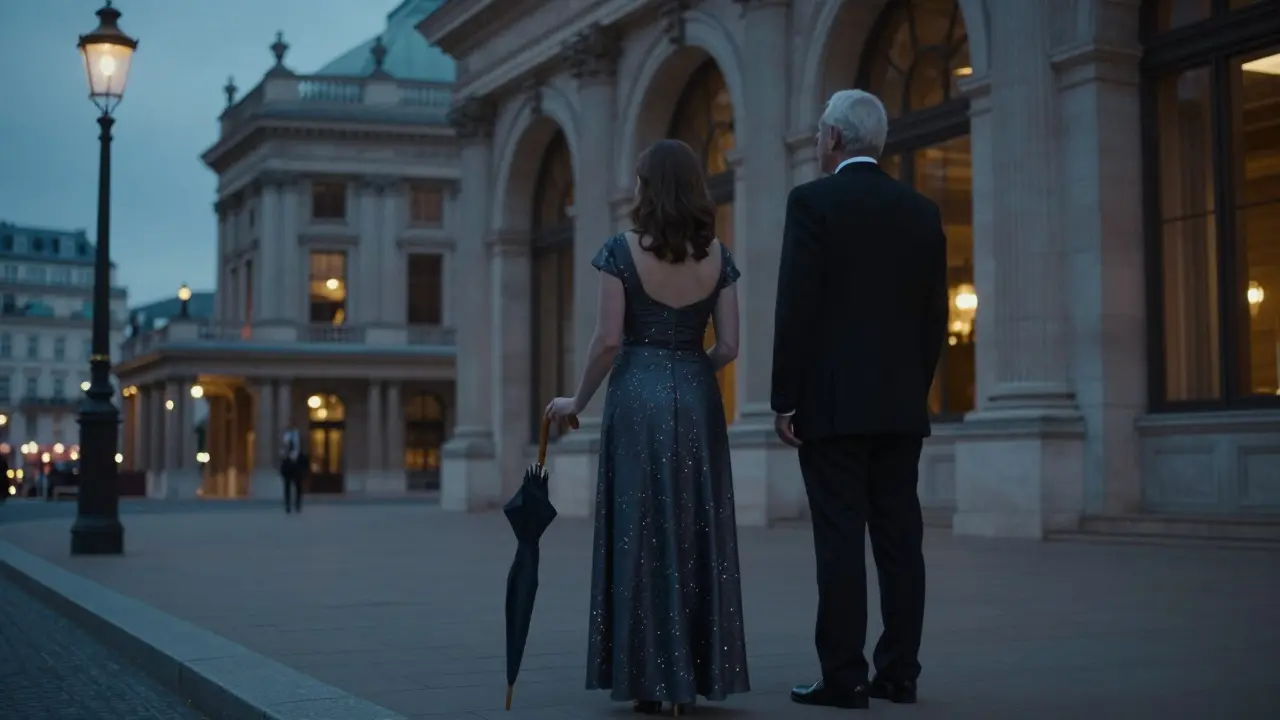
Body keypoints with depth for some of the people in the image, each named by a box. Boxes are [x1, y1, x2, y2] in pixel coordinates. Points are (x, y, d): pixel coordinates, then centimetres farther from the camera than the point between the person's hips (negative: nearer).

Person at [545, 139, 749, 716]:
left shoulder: (622, 249, -6)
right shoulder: (717, 255, 5)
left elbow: (609, 340, -10)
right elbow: (728, 348, 2)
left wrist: (577, 402, 4)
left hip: (638, 394, -3)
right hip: (698, 397, 3)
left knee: (640, 532, 3)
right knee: (698, 533, 9)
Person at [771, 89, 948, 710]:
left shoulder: (813, 201, -6)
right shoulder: (922, 210, 10)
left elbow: (797, 307, -11)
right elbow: (935, 316, 11)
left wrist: (785, 399, -7)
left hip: (832, 402, -5)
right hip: (900, 404, 6)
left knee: (840, 540, -4)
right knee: (900, 540, 7)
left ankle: (843, 677, -2)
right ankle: (898, 673, 12)